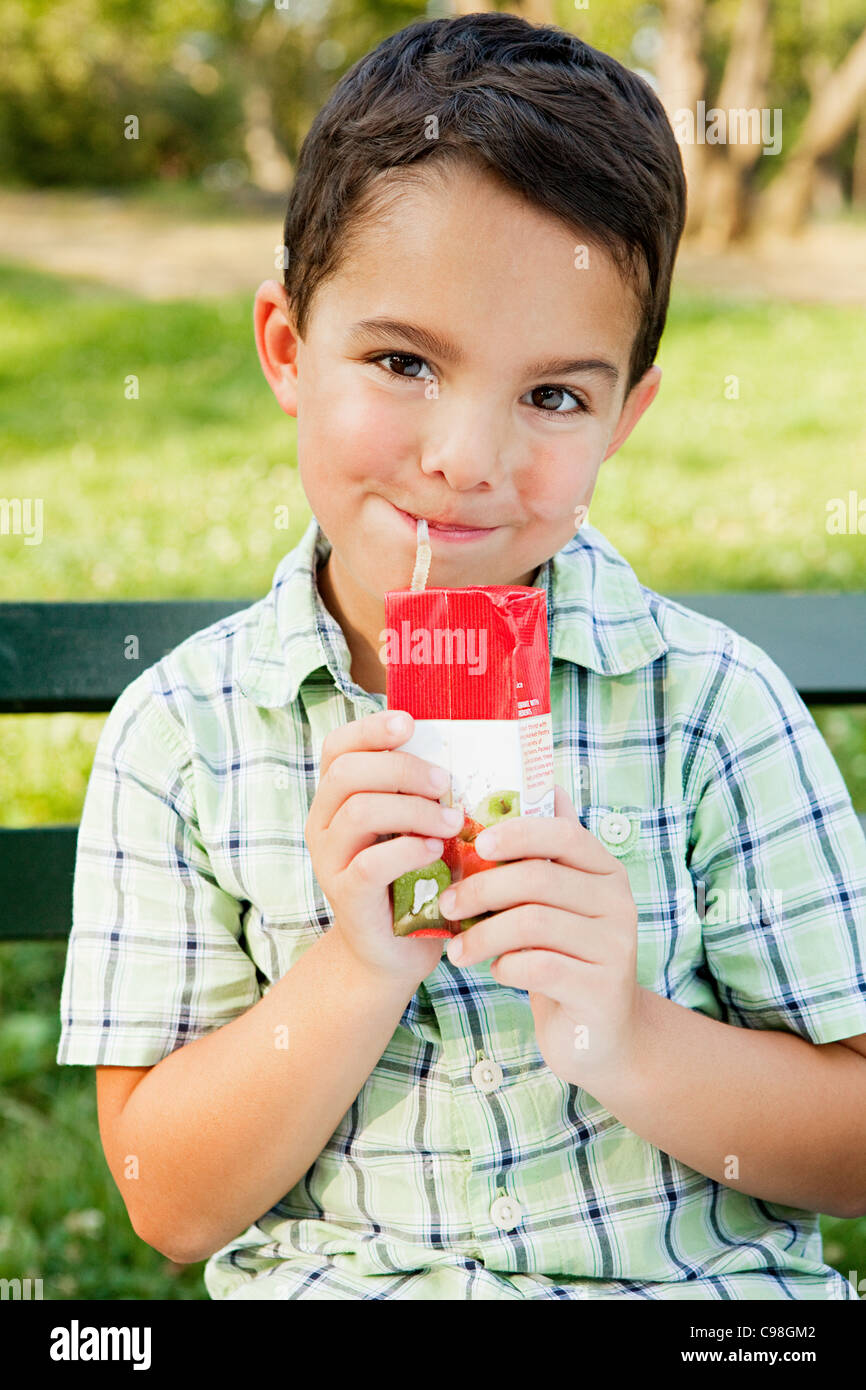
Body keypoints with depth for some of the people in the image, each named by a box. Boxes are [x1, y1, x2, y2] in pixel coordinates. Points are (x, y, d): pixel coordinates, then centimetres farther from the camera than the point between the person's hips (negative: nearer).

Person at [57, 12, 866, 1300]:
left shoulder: (716, 706, -6)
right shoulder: (180, 732, -4)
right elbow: (172, 1205, -3)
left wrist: (627, 1040, -19)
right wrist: (357, 974, -18)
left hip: (701, 1281, 2)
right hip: (328, 1276, -2)